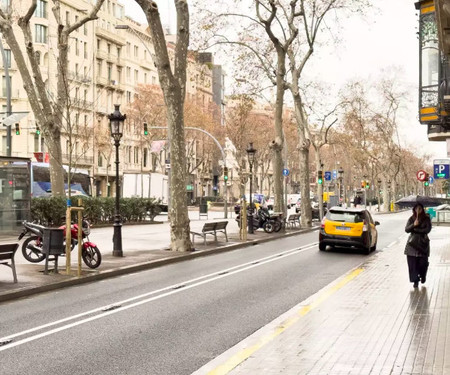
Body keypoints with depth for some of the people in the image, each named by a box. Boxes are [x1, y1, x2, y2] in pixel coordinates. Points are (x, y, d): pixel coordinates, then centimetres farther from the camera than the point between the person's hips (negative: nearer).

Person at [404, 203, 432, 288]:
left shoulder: (426, 219, 0)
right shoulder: (411, 219, 5)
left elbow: (428, 229, -10)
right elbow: (406, 230, -2)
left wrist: (415, 230, -11)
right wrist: (413, 225, -19)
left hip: (423, 242, -1)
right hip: (412, 243, 1)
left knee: (423, 262, 0)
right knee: (412, 262, -5)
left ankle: (423, 276, 29)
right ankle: (415, 280, 4)